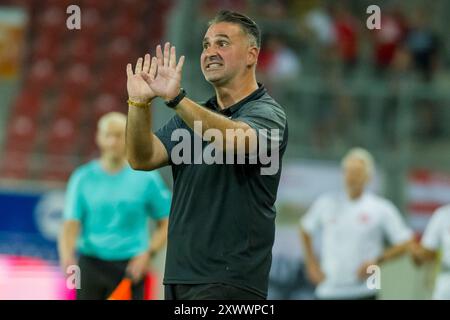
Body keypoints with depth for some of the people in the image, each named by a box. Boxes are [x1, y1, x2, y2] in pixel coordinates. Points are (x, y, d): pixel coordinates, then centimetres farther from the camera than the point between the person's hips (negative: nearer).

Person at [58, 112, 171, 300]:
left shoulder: (147, 178, 1)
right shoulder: (83, 178, 3)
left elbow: (166, 223, 7)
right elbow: (70, 225, -3)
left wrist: (148, 253, -8)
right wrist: (66, 255, -23)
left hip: (130, 267, -1)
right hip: (90, 262, 1)